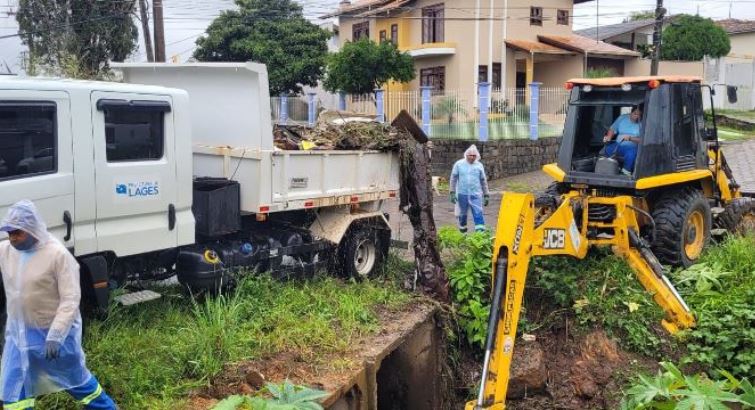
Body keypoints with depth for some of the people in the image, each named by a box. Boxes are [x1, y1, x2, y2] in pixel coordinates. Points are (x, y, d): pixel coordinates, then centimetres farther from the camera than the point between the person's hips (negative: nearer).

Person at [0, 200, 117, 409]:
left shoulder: (58, 254, -21)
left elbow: (70, 300, -21)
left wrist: (54, 336, -26)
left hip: (56, 332, -6)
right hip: (18, 333, 6)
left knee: (75, 378, 13)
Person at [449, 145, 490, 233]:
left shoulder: (479, 165, 5)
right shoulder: (459, 164, 1)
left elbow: (483, 181, 11)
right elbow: (453, 178, 4)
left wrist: (486, 195, 11)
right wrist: (452, 193, -1)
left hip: (476, 195, 0)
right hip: (462, 194, 0)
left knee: (478, 213, -10)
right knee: (463, 213, 12)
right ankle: (462, 230, 30)